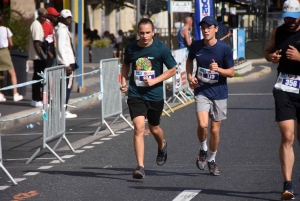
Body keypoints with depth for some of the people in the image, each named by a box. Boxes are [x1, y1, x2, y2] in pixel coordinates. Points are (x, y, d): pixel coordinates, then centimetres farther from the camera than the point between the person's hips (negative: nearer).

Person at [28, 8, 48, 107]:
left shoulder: (38, 24, 15)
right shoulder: (36, 25, -16)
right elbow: (36, 43, -21)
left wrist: (43, 55, 19)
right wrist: (41, 56, -20)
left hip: (39, 56, 10)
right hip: (38, 56, -10)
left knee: (38, 77, 13)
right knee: (38, 77, -6)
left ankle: (37, 98, 18)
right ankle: (36, 99, -2)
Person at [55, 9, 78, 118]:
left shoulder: (64, 29, 17)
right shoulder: (61, 30, -13)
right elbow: (61, 48, -20)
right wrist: (67, 64, -22)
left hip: (68, 62, 10)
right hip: (66, 62, -10)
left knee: (67, 86, 12)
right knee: (67, 86, -8)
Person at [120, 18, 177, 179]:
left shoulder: (161, 49, -9)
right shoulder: (130, 48, -2)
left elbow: (172, 70, -1)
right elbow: (125, 65, 19)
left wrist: (155, 81, -13)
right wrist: (123, 82, 4)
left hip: (155, 95, 0)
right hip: (135, 95, 0)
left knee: (154, 128, 17)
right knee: (139, 128, -15)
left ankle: (162, 146, 54)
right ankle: (140, 167, -15)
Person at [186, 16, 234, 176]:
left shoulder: (224, 48, -10)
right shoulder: (196, 46, -3)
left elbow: (231, 72, -5)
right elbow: (189, 60, 19)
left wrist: (218, 69, -24)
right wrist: (189, 77, 3)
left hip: (219, 92, 0)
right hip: (201, 91, 0)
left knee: (215, 129, 7)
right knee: (202, 125, -19)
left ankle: (211, 160, 28)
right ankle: (203, 150, 11)